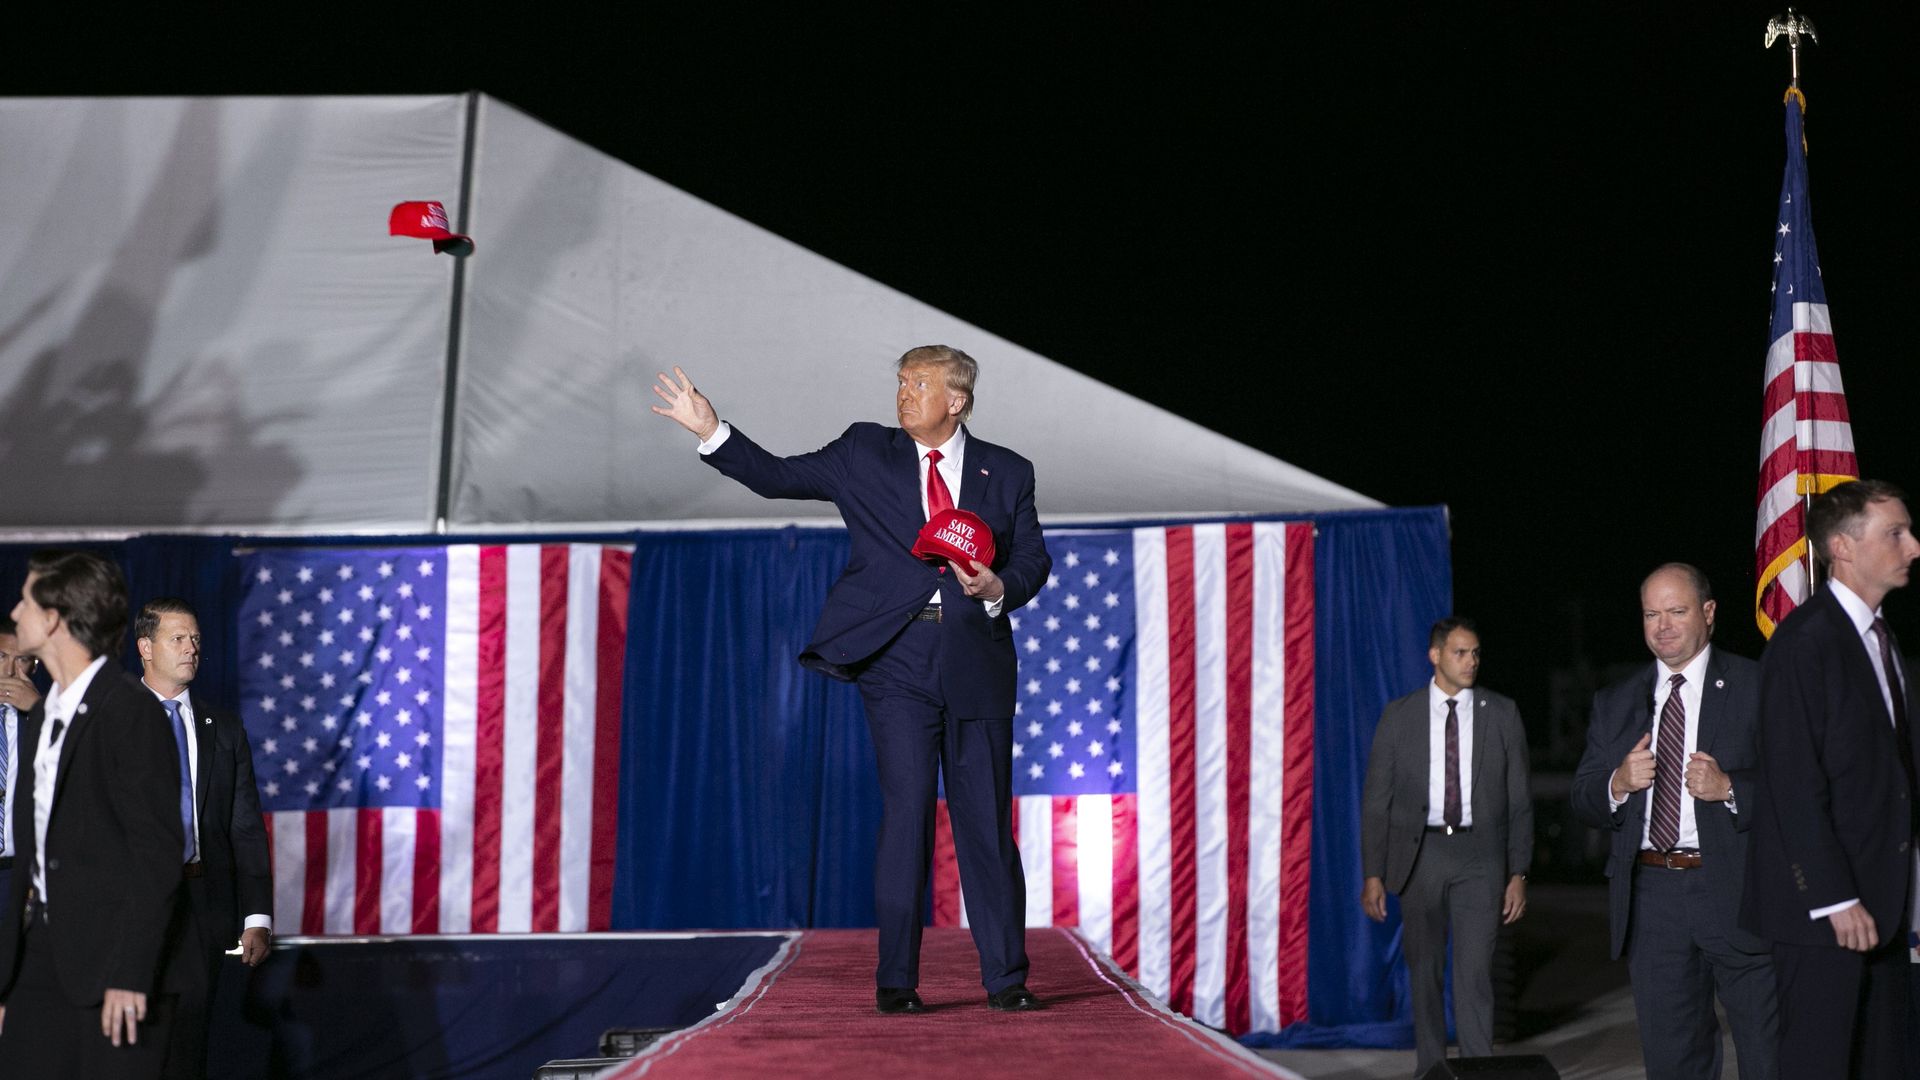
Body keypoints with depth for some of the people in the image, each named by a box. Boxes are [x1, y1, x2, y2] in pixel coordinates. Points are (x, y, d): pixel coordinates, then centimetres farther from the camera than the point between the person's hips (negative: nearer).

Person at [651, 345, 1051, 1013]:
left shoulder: (1006, 472, 11)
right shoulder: (865, 454, 10)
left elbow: (1034, 559, 11)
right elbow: (778, 477, 8)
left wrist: (1000, 589, -9)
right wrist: (711, 432, -3)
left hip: (976, 658, 1)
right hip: (896, 657, -1)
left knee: (987, 819, 2)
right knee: (905, 812, -6)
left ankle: (1006, 978, 10)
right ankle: (897, 981, 0)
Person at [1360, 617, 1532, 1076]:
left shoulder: (1502, 714, 4)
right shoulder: (1399, 715, 3)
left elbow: (1519, 799, 5)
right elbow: (1376, 799, 3)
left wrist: (1518, 873, -2)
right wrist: (1373, 874, -4)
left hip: (1479, 854, -1)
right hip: (1419, 853, 1)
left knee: (1475, 970, -9)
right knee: (1424, 970, 9)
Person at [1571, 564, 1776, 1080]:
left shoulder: (1758, 687, 0)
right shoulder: (1615, 703, 13)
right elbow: (1583, 802, 11)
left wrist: (1729, 787, -21)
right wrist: (1618, 783, -10)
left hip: (1736, 895, -4)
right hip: (1651, 897, 4)